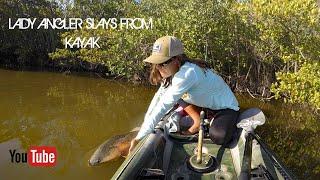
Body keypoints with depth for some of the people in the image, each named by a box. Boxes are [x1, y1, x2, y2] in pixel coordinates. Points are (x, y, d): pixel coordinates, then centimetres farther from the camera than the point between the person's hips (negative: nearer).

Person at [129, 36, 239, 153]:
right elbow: (159, 97, -9)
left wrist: (139, 138, -34)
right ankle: (198, 122, 2)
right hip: (206, 105, 7)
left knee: (218, 137, -33)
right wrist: (145, 124, -16)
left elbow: (163, 106, -38)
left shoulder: (187, 73, -36)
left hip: (226, 108, -7)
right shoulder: (173, 71, -8)